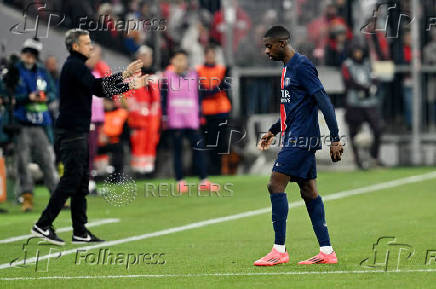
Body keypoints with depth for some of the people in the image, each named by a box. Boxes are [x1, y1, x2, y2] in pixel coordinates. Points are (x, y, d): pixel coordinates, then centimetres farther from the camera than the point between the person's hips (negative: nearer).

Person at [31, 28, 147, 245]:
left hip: (79, 132, 10)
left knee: (81, 182, 9)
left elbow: (100, 90, 25)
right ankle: (43, 225, -11)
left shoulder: (76, 66, 20)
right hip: (71, 132, -10)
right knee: (71, 180, -12)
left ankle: (80, 232, 10)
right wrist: (124, 75, -19)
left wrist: (131, 85, 20)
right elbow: (96, 86, -22)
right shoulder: (74, 66, -11)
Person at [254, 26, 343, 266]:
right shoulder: (287, 68, 17)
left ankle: (279, 250, -12)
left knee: (275, 185, -12)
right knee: (309, 192, 8)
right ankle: (327, 252, 9)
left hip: (300, 139, -10)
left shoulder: (302, 66, -13)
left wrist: (335, 138, -19)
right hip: (294, 138, 10)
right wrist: (273, 131, 26)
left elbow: (324, 102, -17)